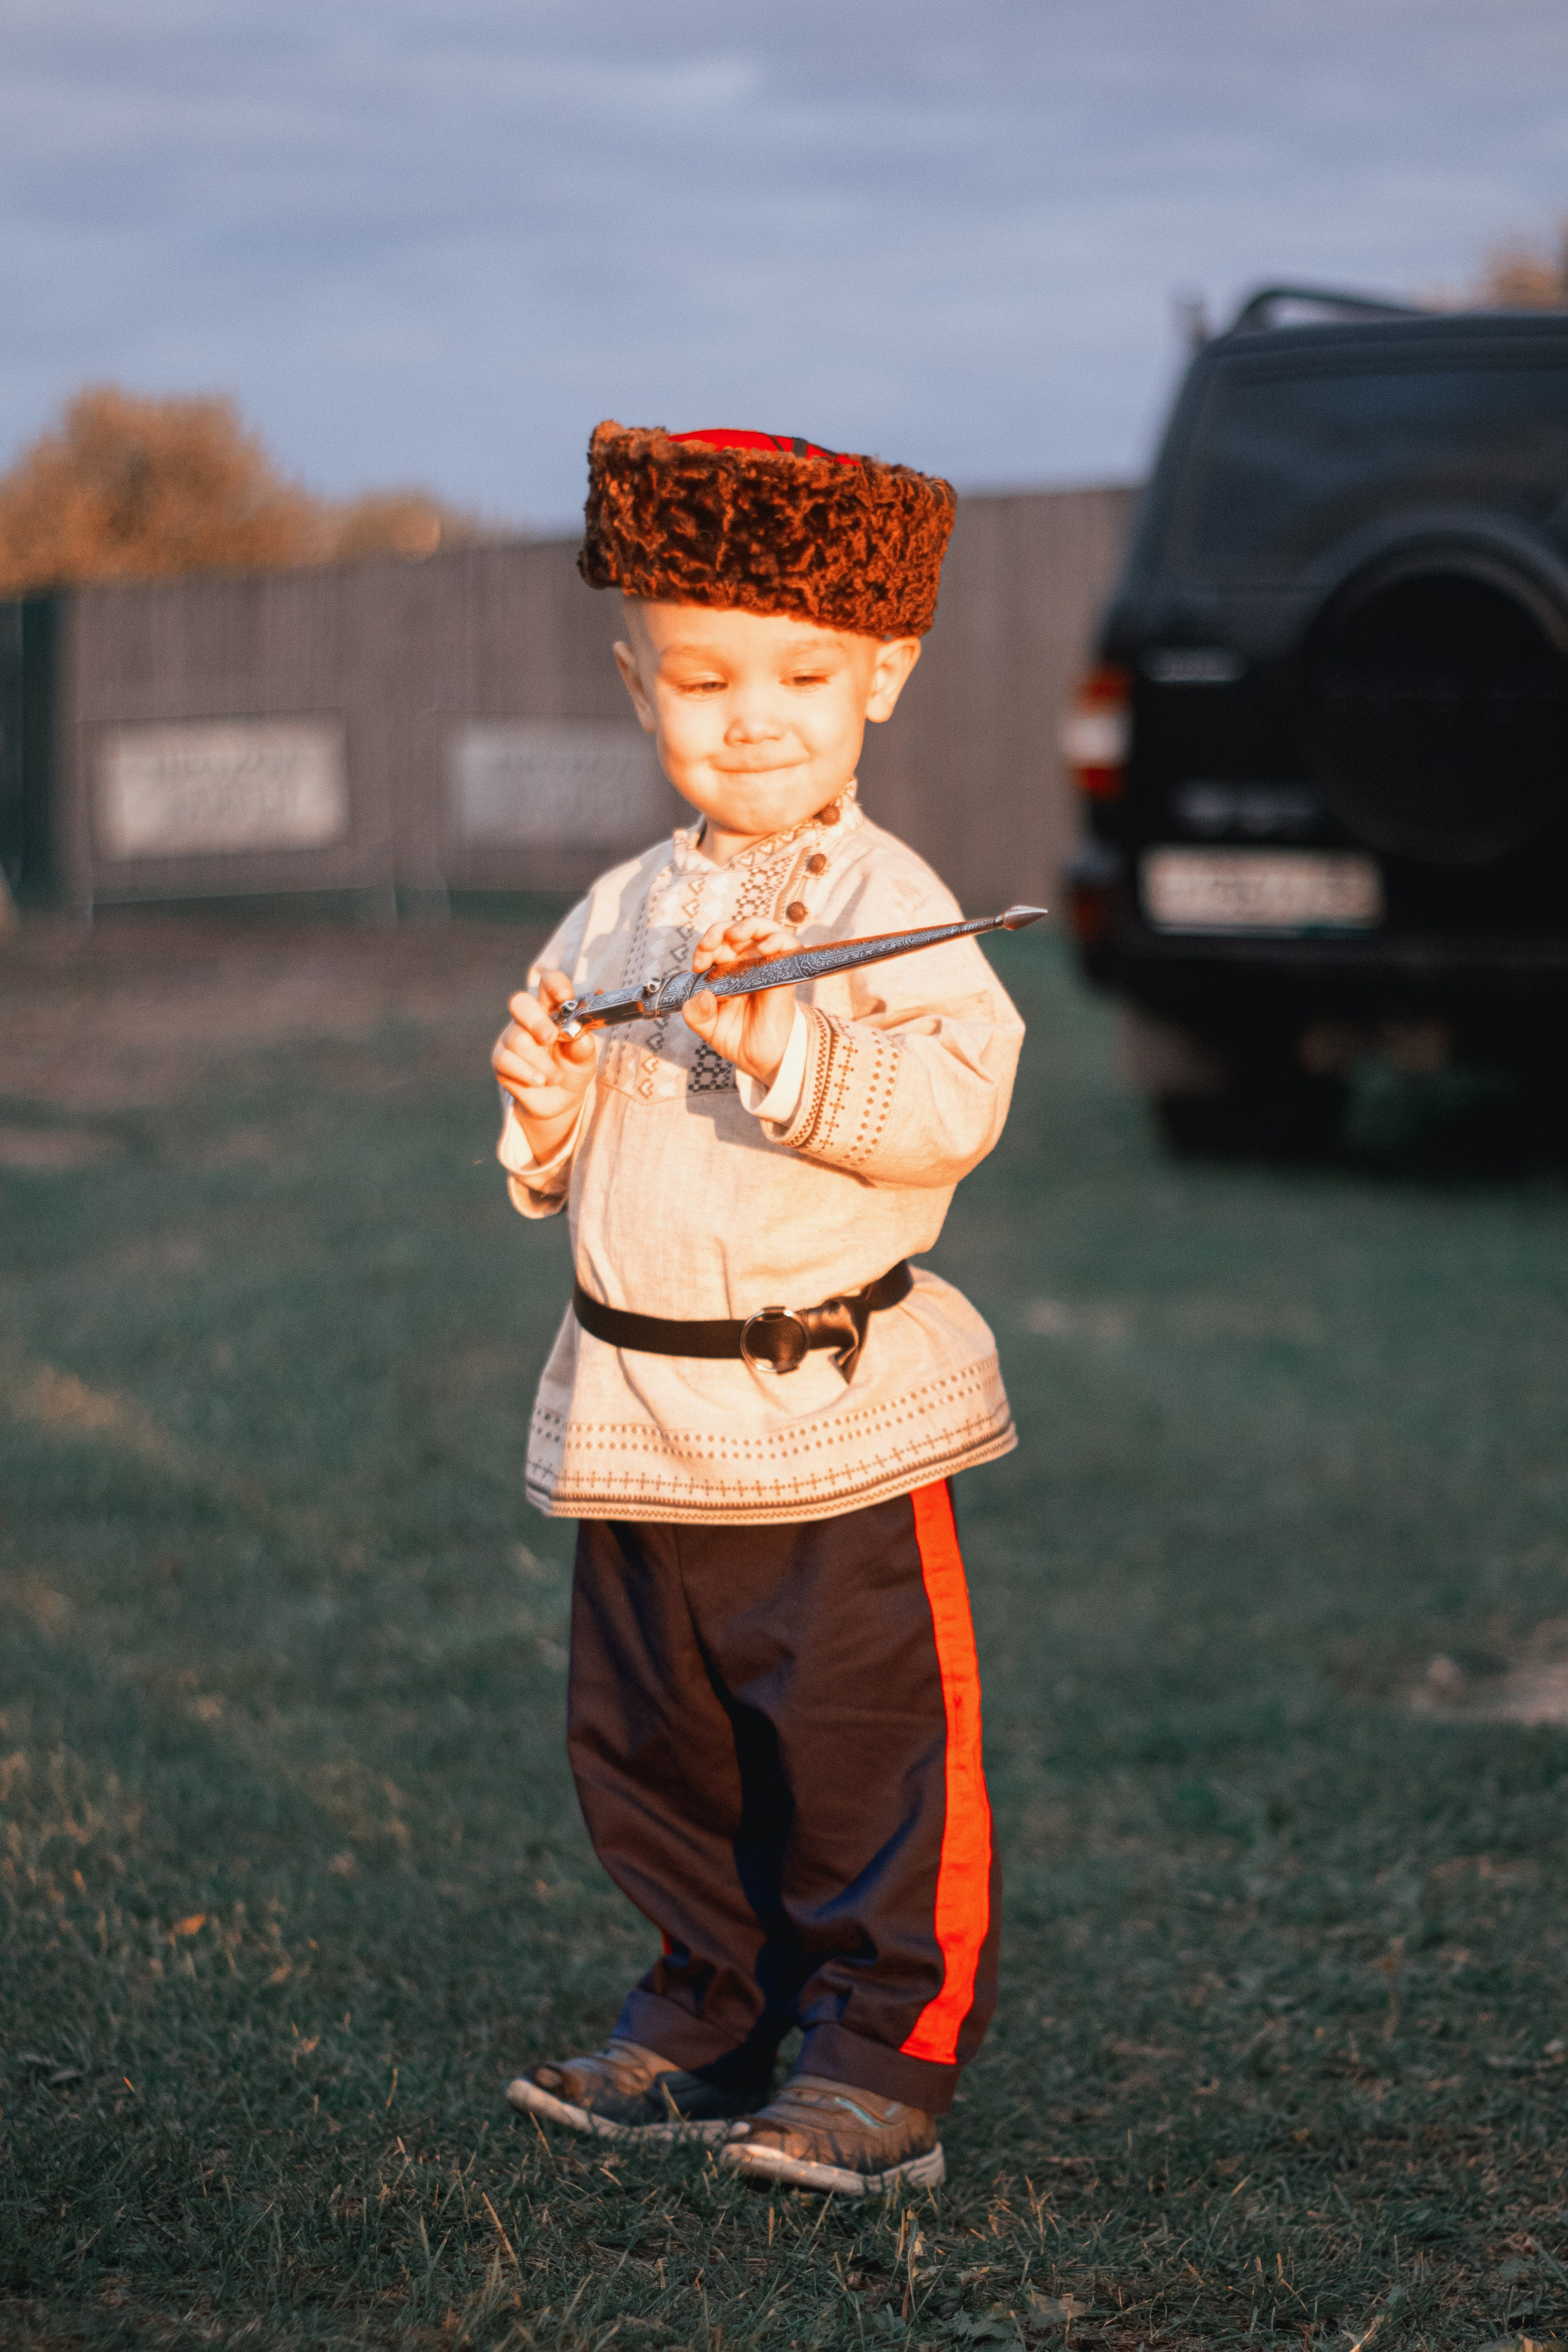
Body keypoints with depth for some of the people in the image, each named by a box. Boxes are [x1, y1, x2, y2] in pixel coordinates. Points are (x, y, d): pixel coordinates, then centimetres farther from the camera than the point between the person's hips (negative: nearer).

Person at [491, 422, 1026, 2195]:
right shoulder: (614, 918, 10)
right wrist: (548, 1115, -5)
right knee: (647, 1744, 15)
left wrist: (784, 1051, -31)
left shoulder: (886, 907, -9)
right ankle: (706, 2024, 31)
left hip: (835, 1414, -6)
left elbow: (956, 1106, -22)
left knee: (866, 1743, -2)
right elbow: (554, 1172, 17)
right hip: (635, 1413, 7)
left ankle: (883, 2062, 10)